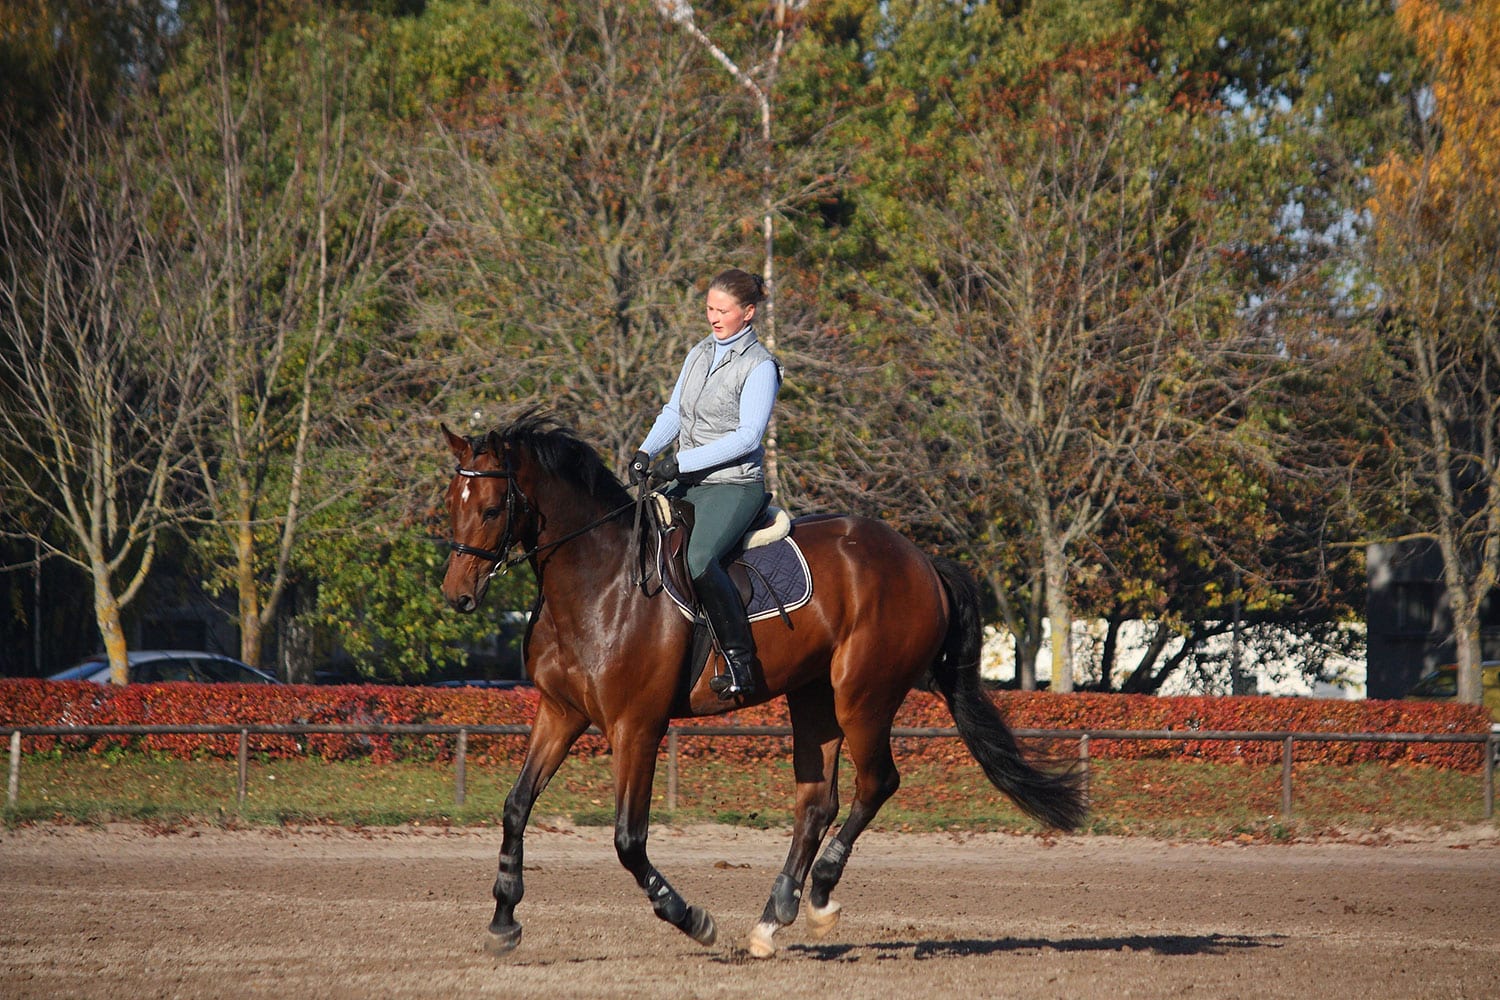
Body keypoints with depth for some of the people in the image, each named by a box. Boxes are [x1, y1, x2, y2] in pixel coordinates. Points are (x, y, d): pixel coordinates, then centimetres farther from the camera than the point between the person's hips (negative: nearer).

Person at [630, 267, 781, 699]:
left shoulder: (759, 366, -10)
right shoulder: (700, 353, 13)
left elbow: (748, 436, -17)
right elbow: (674, 412, 17)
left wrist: (682, 463, -20)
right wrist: (647, 451, -2)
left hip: (735, 485, -8)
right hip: (688, 485, 8)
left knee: (697, 560, -32)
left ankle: (740, 662, -28)